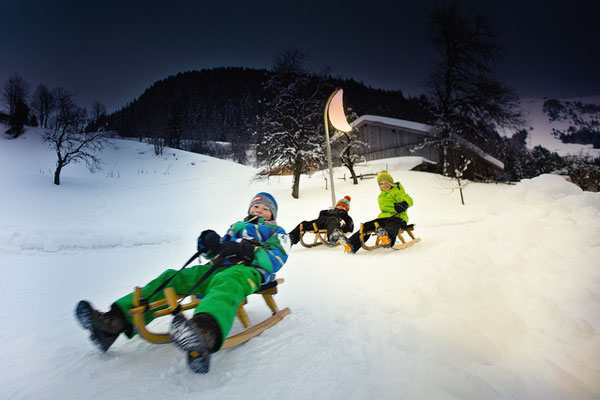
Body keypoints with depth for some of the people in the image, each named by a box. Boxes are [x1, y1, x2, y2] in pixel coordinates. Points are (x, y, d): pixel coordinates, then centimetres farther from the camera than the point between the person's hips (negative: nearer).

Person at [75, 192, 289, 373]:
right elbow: (216, 251, 28)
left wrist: (248, 251, -16)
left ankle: (206, 331, -73)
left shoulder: (276, 232, 20)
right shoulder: (236, 227, 36)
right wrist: (209, 242, 3)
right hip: (219, 268, 7)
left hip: (249, 271, -6)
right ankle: (116, 320, -21)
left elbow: (276, 259, 0)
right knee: (172, 277, -10)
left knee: (226, 282, -41)